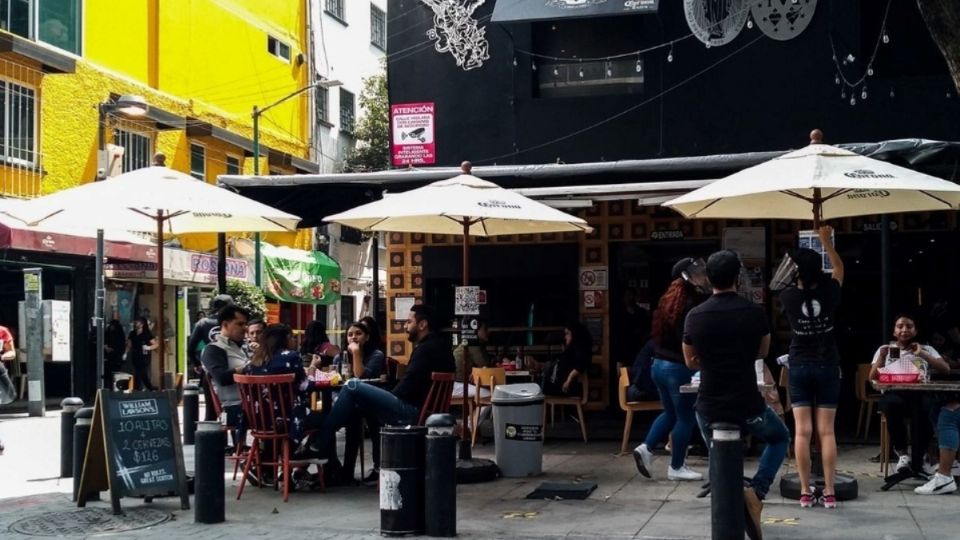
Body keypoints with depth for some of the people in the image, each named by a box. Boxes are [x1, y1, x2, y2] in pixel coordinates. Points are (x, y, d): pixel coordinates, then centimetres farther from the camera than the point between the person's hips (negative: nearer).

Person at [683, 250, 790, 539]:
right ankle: (756, 490, 7)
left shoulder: (694, 316, -3)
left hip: (709, 407, 2)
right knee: (780, 437, 27)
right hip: (748, 406, -1)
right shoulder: (754, 312, -7)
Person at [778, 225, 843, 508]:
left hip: (800, 367, 0)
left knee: (802, 431, 0)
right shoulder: (829, 293, -8)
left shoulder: (788, 297, -8)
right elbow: (839, 268, 12)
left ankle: (805, 491, 1)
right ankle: (829, 492, 0)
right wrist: (826, 240, 16)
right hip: (827, 366, 0)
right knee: (826, 431, 1)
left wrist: (795, 263, 24)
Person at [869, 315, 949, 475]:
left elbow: (946, 370, 4)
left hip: (919, 394, 0)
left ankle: (918, 460, -23)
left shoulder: (926, 349, 20)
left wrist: (923, 355, -7)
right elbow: (873, 377, 6)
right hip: (893, 394, 0)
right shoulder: (885, 349, 19)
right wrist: (881, 358, -12)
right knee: (894, 404, -37)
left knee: (922, 407, -36)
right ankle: (902, 453, -19)